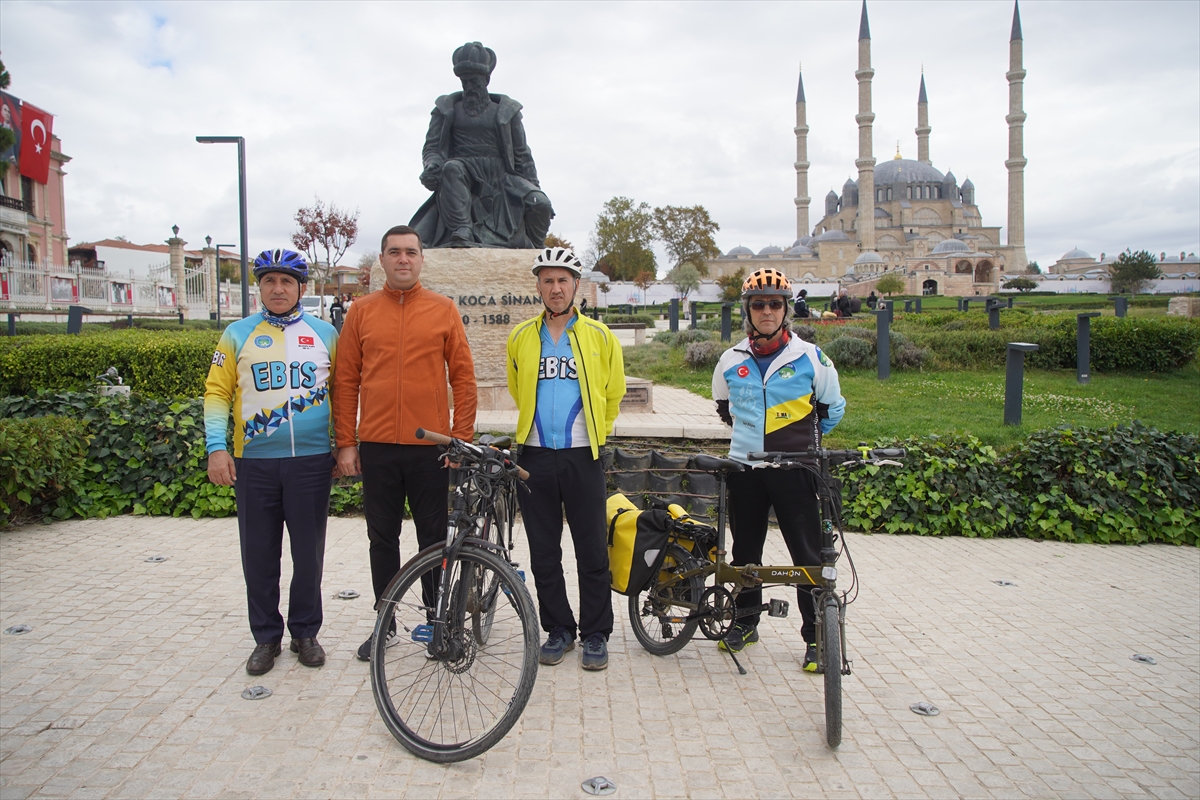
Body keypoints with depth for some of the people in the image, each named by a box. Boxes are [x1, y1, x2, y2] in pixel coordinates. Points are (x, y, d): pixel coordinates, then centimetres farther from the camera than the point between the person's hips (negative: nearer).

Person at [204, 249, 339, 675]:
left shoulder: (325, 333, 8)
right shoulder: (238, 335, 7)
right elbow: (217, 392, 4)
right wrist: (217, 447, -8)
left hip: (312, 460, 0)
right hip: (254, 463, 1)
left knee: (309, 553, 7)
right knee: (259, 555, 7)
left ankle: (306, 632, 24)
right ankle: (266, 637, 23)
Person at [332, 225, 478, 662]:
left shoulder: (444, 309, 3)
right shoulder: (361, 311, 6)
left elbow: (463, 376, 3)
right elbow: (346, 380, 6)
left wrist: (462, 438, -2)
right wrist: (345, 442, 2)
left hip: (430, 445, -1)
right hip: (377, 446, 1)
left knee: (433, 538, 8)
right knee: (382, 539, 11)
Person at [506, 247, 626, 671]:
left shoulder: (600, 336, 1)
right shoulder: (521, 337, 6)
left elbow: (613, 394, 11)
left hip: (582, 456, -2)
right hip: (535, 456, 2)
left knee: (592, 552, 3)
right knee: (544, 552, 9)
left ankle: (596, 635, 18)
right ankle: (558, 630, 24)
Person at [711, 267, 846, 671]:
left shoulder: (811, 357, -3)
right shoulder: (731, 361, 5)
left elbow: (833, 408, 11)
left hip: (794, 469, -3)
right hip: (744, 467, 3)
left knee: (808, 553, 0)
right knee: (745, 550, 12)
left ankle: (817, 635, 12)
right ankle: (745, 621, 30)